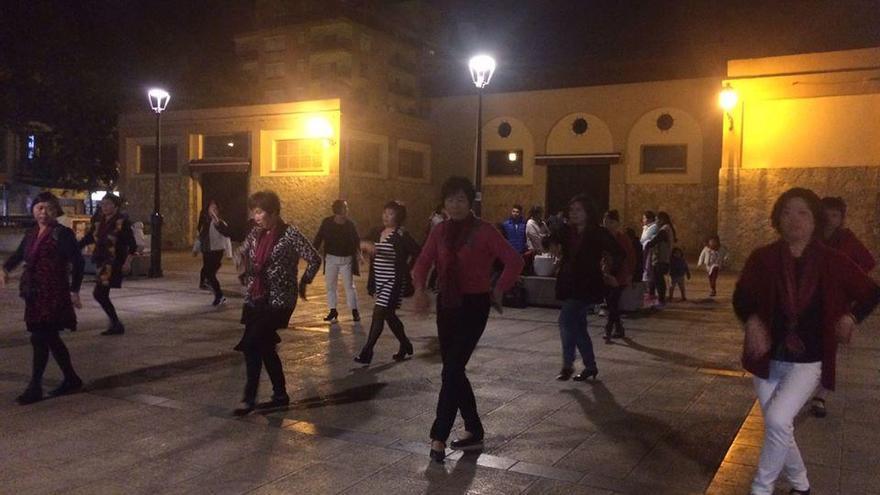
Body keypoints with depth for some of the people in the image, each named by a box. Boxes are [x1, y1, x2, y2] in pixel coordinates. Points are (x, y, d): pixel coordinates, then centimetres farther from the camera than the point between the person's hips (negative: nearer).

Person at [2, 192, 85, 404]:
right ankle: (72, 380, 25)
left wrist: (74, 291, -12)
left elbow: (77, 262, -10)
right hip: (35, 294, 8)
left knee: (40, 339, -8)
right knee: (51, 339, 13)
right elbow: (19, 254, 26)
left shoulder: (62, 234, -8)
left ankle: (35, 387, 1)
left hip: (54, 293, -8)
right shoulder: (31, 235, 13)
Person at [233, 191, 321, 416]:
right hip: (255, 299, 7)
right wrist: (247, 277, 20)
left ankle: (249, 397, -4)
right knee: (264, 347, 11)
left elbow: (314, 259, -11)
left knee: (252, 344, -15)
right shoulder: (256, 233, 7)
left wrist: (302, 283, -2)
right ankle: (280, 394, 24)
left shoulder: (290, 234, -12)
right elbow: (244, 253, 25)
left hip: (278, 300, -7)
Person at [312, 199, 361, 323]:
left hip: (346, 258, -1)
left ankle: (354, 311, 8)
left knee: (349, 285, 1)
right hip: (331, 258, 1)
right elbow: (319, 238, -1)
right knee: (330, 285, 7)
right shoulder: (327, 223, -7)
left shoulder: (350, 224, -5)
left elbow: (356, 240, 4)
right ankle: (333, 311, 18)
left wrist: (357, 253, -9)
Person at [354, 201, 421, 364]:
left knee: (379, 313, -11)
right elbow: (362, 243, -1)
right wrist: (366, 245, -23)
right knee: (389, 315, 15)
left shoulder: (401, 236, -11)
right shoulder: (377, 233, 9)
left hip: (394, 281, -7)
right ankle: (405, 345, 33)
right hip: (378, 280, 8)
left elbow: (417, 252, -15)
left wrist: (406, 268, -9)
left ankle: (367, 352, -7)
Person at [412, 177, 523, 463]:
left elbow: (514, 262, -10)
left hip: (474, 305, -6)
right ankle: (474, 432, 26)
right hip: (447, 304, 6)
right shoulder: (440, 232, 6)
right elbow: (422, 263, 2)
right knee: (454, 370, 11)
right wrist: (420, 289, -16)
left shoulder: (484, 231, -9)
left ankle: (439, 437, -3)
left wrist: (498, 291, -9)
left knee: (451, 371, -11)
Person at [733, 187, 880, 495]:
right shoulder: (762, 258, -6)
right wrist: (751, 321, -19)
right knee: (778, 426, 11)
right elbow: (741, 298, 1)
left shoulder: (832, 262, -7)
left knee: (777, 419, -20)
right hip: (768, 359, 2)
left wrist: (851, 317, -11)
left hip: (808, 361, -2)